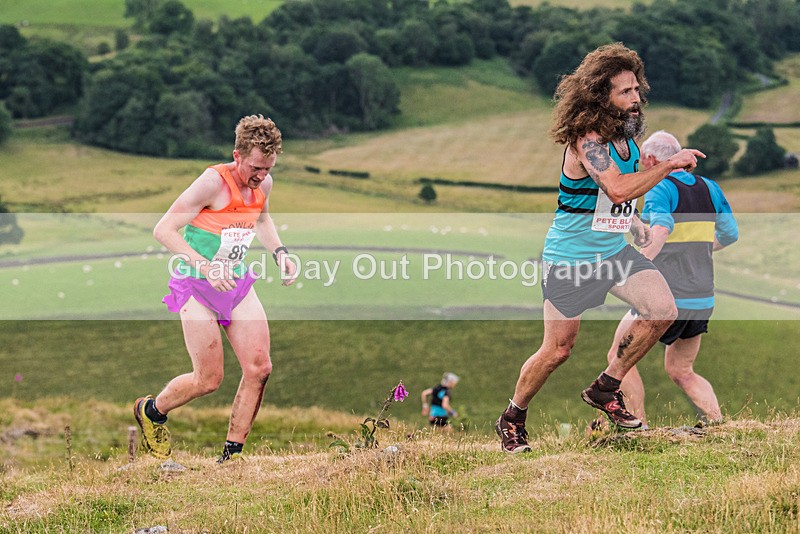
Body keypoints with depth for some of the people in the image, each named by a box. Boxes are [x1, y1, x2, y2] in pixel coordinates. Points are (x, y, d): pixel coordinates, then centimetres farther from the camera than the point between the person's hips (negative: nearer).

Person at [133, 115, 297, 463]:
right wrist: (206, 267, -30)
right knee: (209, 379, -4)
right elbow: (163, 230, -20)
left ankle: (231, 455, 7)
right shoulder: (213, 182, -21)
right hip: (198, 287, -6)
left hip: (238, 283, 7)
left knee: (259, 369, -6)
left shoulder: (264, 184, 1)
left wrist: (279, 252, 9)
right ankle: (151, 411, 26)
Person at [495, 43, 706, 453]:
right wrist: (670, 164, -31)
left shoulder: (628, 135, 4)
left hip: (613, 250, 7)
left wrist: (633, 223, 14)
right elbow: (618, 189, -37)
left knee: (663, 309, -10)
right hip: (569, 256, -7)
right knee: (558, 349, -2)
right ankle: (512, 419, 21)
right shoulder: (587, 139, -23)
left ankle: (606, 388, 7)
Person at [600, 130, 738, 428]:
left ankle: (639, 430, 3)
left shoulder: (660, 189, -10)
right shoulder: (710, 189, 10)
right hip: (702, 301, 7)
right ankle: (718, 423, 4)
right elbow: (729, 234, 20)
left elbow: (661, 229, -29)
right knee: (680, 371, 21)